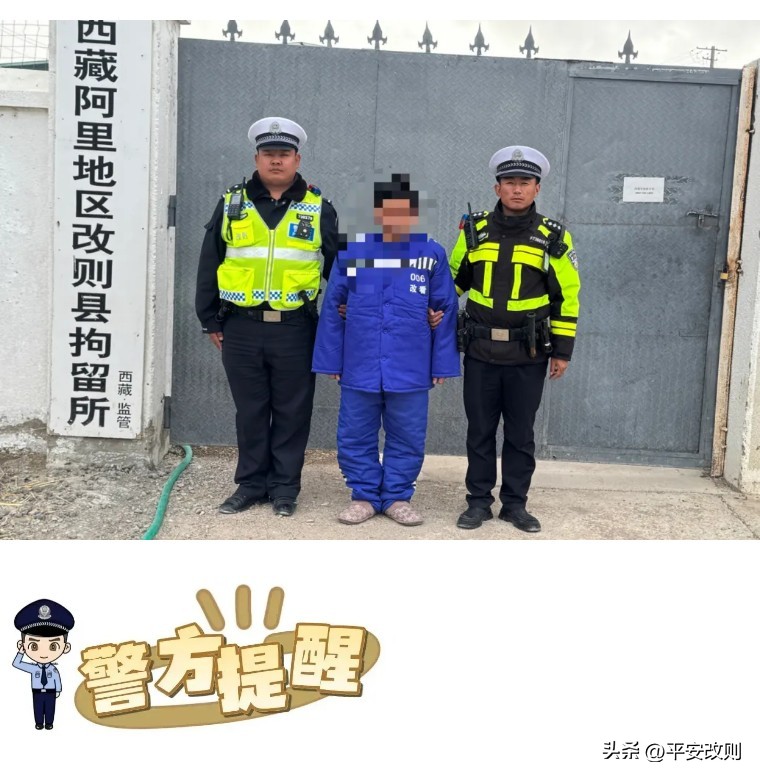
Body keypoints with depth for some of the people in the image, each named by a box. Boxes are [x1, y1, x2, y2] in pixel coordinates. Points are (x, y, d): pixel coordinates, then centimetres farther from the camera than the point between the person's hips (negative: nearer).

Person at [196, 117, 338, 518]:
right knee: (249, 411, 9)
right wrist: (210, 319, 7)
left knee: (291, 412, 6)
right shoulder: (232, 204, 8)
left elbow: (336, 269, 11)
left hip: (295, 329, -1)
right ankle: (250, 484, 22)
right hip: (241, 328, 1)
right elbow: (209, 264, 10)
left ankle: (284, 488, 18)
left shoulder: (318, 209, 6)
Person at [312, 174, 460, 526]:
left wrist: (443, 364, 2)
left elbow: (446, 311, 3)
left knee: (407, 438, 9)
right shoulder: (350, 251, -1)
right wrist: (331, 361, 4)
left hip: (410, 370, 0)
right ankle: (364, 496, 24)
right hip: (360, 367, 1)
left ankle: (398, 497, 24)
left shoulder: (433, 254, -2)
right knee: (355, 437, 9)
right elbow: (332, 309, 3)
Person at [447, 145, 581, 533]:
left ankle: (515, 503, 21)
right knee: (480, 431, 8)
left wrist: (562, 350, 0)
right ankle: (478, 501, 20)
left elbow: (567, 295, 3)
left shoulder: (553, 237, -2)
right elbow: (453, 278, 16)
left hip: (528, 354, -1)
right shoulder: (474, 230, 3)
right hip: (480, 350, 1)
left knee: (520, 433, 8)